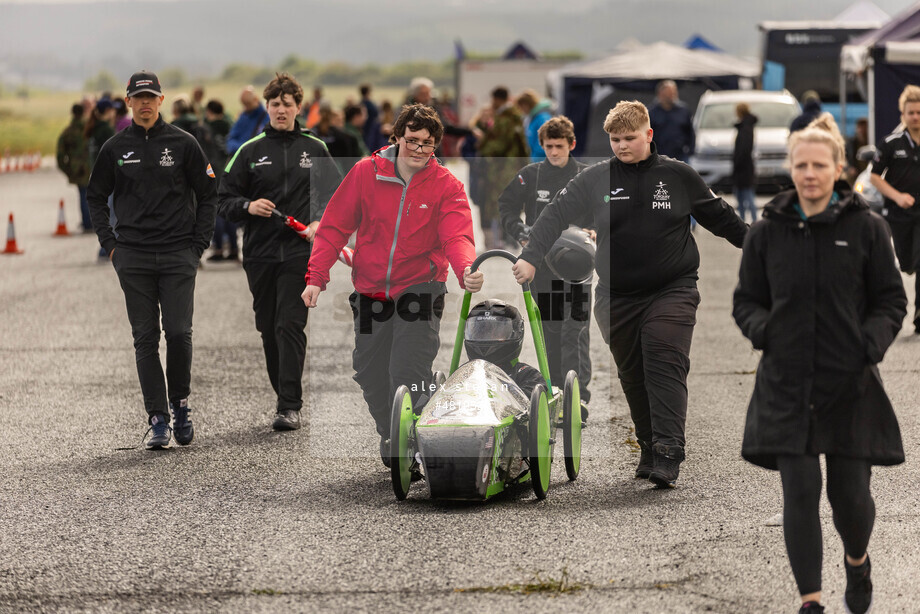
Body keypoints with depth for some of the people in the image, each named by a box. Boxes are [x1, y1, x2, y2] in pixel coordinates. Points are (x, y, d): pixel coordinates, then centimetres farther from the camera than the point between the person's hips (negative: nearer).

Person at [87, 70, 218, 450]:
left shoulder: (183, 144, 3)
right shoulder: (115, 148, 8)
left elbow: (207, 195, 9)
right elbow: (96, 197, 18)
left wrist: (198, 244, 2)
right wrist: (110, 243, 7)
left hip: (178, 255, -1)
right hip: (133, 258, 1)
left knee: (179, 333, -9)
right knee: (145, 339, 0)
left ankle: (180, 404, 13)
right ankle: (158, 420, 2)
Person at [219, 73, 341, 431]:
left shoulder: (315, 150, 9)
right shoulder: (250, 152, 9)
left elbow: (335, 196, 11)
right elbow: (225, 201, 8)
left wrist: (321, 222, -8)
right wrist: (248, 206, -12)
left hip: (299, 253, -2)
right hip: (260, 254, 2)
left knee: (290, 326, -12)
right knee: (269, 329, 8)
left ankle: (290, 407, -14)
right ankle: (284, 395, 23)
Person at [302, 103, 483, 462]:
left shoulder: (446, 186, -5)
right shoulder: (366, 173, -2)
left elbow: (457, 236, -18)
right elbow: (334, 227, 2)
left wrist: (467, 269, -40)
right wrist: (316, 277, -6)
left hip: (419, 289, -3)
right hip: (371, 291, 3)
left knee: (408, 373, -15)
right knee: (369, 374, 10)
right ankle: (388, 436, 33)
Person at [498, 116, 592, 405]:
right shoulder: (530, 175, 6)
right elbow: (506, 204, 15)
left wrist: (594, 233, -10)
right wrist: (518, 229, -2)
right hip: (540, 263, 3)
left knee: (575, 328, -11)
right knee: (548, 327, 9)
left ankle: (578, 392, -14)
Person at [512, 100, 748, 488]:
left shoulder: (678, 176, 3)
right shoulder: (596, 179, 3)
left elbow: (718, 216, 15)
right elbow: (556, 214, 0)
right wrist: (530, 258, -12)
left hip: (671, 291, -2)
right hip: (617, 298, 2)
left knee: (666, 366, -16)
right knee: (632, 376, 6)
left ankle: (668, 454, -22)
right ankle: (649, 448, 18)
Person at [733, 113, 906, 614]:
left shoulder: (866, 229, -1)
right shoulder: (767, 232, 3)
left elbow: (891, 301, 5)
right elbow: (746, 301, 11)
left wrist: (873, 340, -14)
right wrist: (761, 327, -11)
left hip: (850, 384, -1)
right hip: (787, 385, 1)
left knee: (850, 494, 3)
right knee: (800, 493, -6)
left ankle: (857, 562, 36)